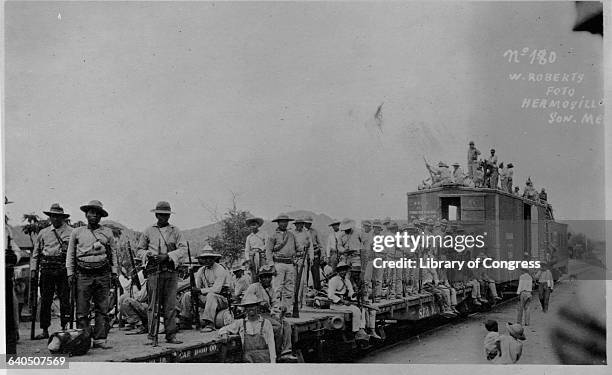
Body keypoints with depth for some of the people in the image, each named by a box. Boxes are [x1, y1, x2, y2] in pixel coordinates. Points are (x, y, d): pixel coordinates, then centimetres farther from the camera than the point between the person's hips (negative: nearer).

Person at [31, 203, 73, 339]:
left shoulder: (70, 232, 4)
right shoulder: (43, 233, 15)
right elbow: (36, 254, 17)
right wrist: (33, 271, 9)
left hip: (64, 270, -3)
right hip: (46, 270, 3)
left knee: (64, 300, -2)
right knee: (45, 300, 3)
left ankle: (64, 328, 6)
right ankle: (45, 330, 9)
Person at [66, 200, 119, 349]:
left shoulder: (107, 232, 12)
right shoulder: (77, 232, 10)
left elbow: (113, 253, 15)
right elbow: (70, 254, 12)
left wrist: (114, 273, 9)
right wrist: (70, 273, 4)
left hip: (103, 275, 1)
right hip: (83, 275, -1)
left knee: (102, 310, 1)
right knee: (82, 311, -2)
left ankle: (100, 339, 5)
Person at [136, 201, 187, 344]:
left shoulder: (176, 231, 12)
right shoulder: (148, 231, 14)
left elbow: (183, 249, 1)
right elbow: (139, 250, 17)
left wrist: (167, 256, -13)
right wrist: (148, 255, -5)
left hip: (171, 272, 0)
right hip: (154, 272, 0)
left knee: (170, 305, 0)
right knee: (153, 305, -3)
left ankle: (171, 335, 5)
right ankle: (151, 335, 2)